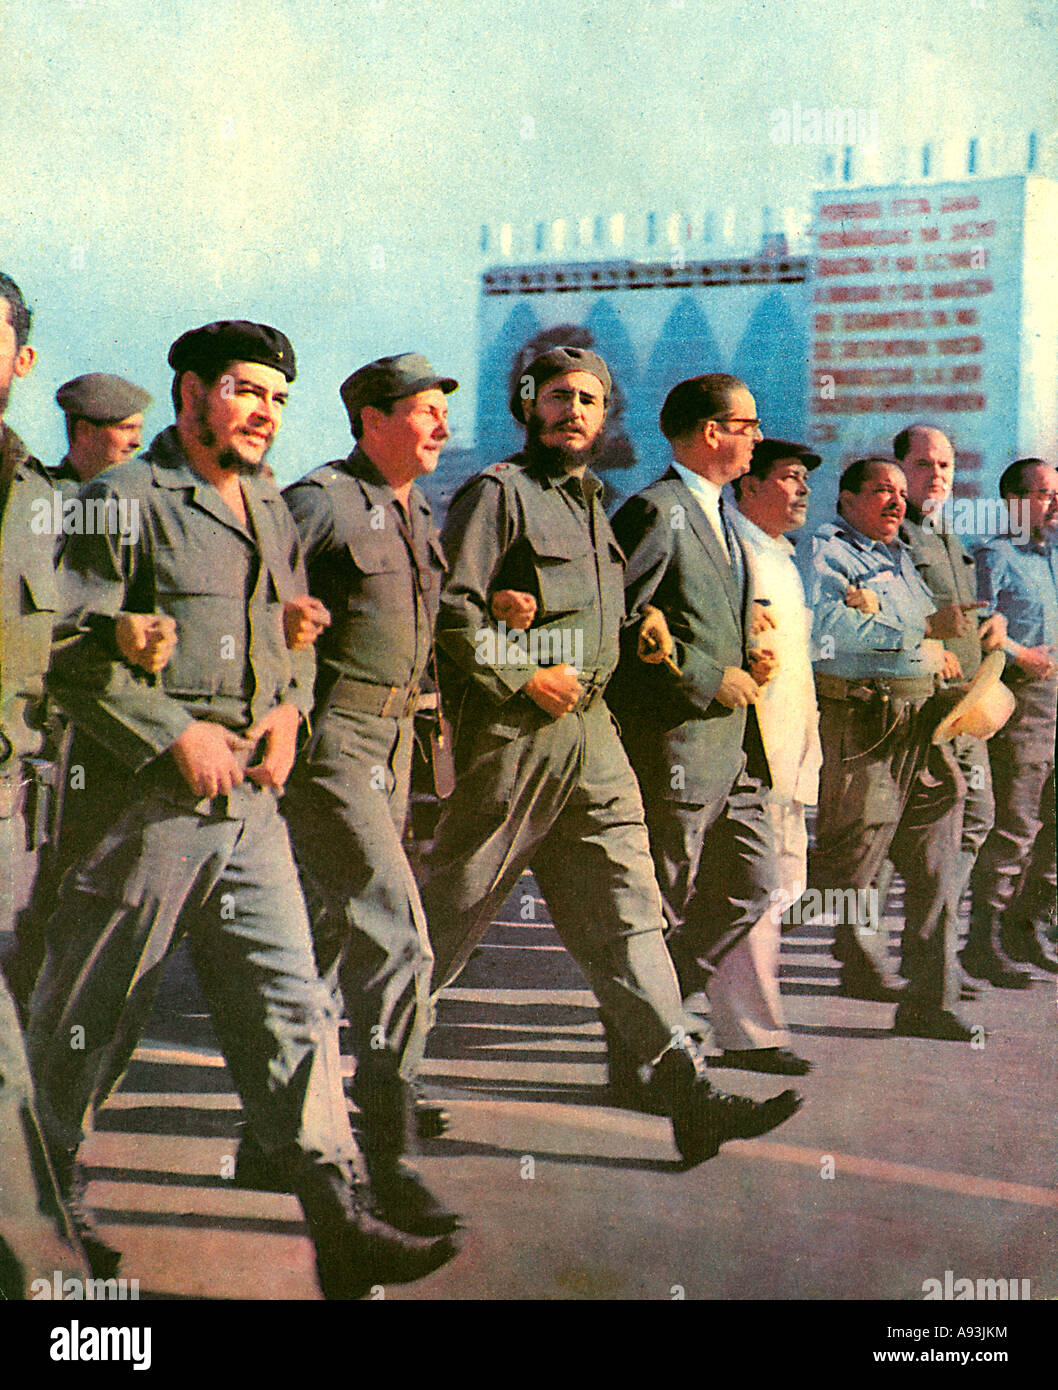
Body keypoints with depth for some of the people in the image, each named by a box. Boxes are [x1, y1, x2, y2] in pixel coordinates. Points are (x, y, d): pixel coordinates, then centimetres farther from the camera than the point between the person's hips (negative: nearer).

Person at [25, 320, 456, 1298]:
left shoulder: (272, 512, 17)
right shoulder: (127, 500, -7)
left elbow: (300, 635, 27)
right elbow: (68, 647, -13)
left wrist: (289, 710, 7)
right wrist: (175, 733, -16)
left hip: (251, 797, 6)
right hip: (144, 798, -6)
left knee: (293, 1004, 1)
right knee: (88, 1016, 6)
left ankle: (340, 1225, 2)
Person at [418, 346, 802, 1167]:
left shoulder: (591, 504, 19)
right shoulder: (499, 493, -6)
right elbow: (451, 610, -15)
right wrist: (526, 676, -15)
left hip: (592, 731, 7)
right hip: (514, 731, -7)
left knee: (627, 912, 2)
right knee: (451, 912, 2)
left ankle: (689, 1096, 0)